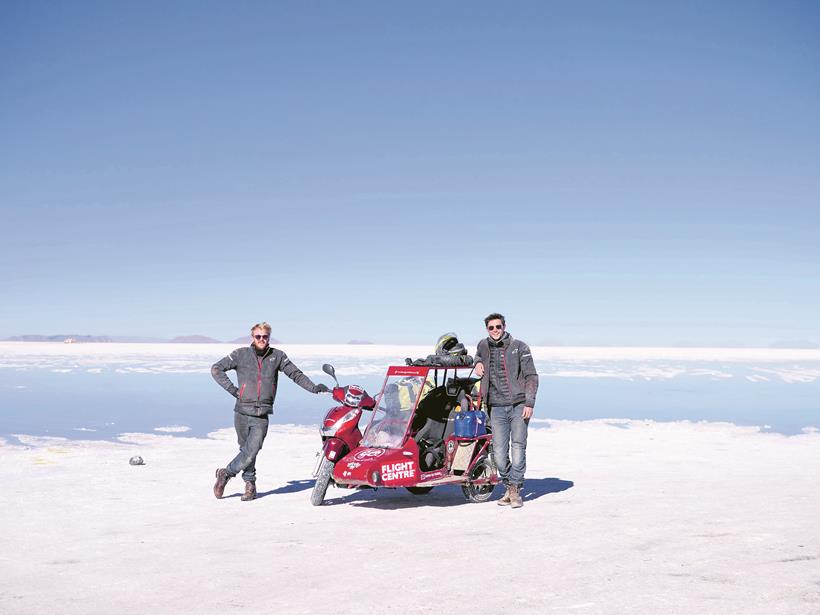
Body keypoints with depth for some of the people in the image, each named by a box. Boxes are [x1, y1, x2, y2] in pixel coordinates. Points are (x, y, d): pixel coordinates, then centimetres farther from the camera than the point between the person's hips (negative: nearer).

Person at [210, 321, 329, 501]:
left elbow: (295, 373, 8)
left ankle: (226, 473, 9)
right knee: (246, 450, 9)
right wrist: (231, 388, -4)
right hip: (242, 412, 0)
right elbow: (216, 368, 4)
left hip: (262, 414, 0)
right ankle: (250, 484, 23)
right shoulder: (241, 354, 3)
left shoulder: (277, 356, 6)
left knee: (251, 452, -10)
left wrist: (313, 387, -3)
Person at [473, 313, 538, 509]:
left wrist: (529, 403, -11)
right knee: (499, 452, 0)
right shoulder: (483, 345, 10)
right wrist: (478, 363, 12)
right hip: (497, 408, 3)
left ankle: (516, 490, 2)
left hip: (519, 406, -3)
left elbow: (531, 376, -3)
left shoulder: (519, 347, -2)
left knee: (518, 448, -7)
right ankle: (509, 488, 17)